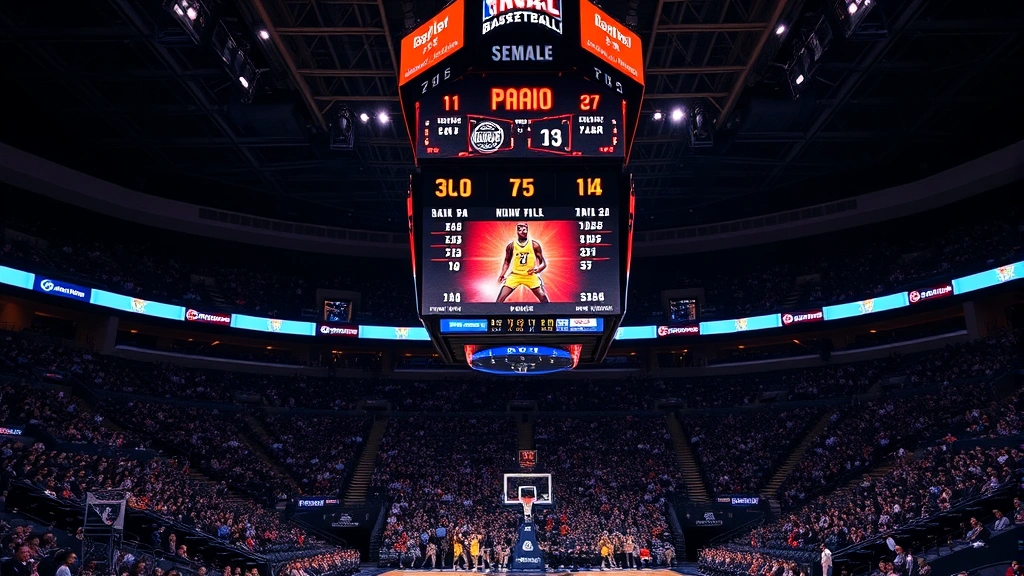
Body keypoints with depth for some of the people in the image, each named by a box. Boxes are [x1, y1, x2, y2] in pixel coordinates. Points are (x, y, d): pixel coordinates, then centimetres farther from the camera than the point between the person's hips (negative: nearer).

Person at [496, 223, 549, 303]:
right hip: (515, 275, 1)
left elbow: (543, 263, 0)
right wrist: (502, 274, -1)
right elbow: (507, 262, 14)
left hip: (531, 275, 0)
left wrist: (538, 269, -22)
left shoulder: (534, 244, -3)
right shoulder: (511, 245, 0)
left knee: (543, 298, -6)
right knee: (501, 298, -9)